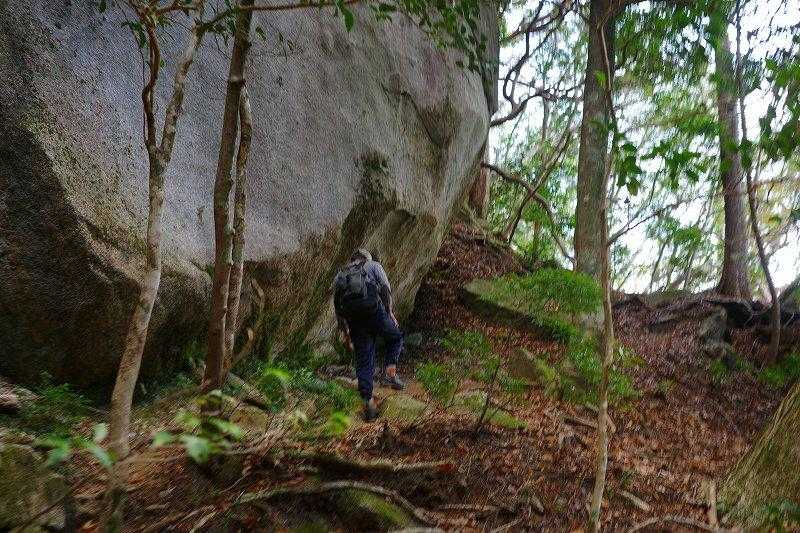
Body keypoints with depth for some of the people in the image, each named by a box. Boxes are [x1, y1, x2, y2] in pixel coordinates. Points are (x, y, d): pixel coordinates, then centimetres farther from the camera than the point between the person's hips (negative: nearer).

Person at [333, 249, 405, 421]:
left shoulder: (339, 275, 27)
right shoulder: (373, 265, 18)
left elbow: (338, 308, 24)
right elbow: (385, 288, 0)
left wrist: (345, 334, 27)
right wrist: (390, 312, 1)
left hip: (353, 316, 3)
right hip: (373, 309, -3)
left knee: (363, 362, 9)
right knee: (395, 337, 23)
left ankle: (368, 402, 4)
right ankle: (390, 373, 4)